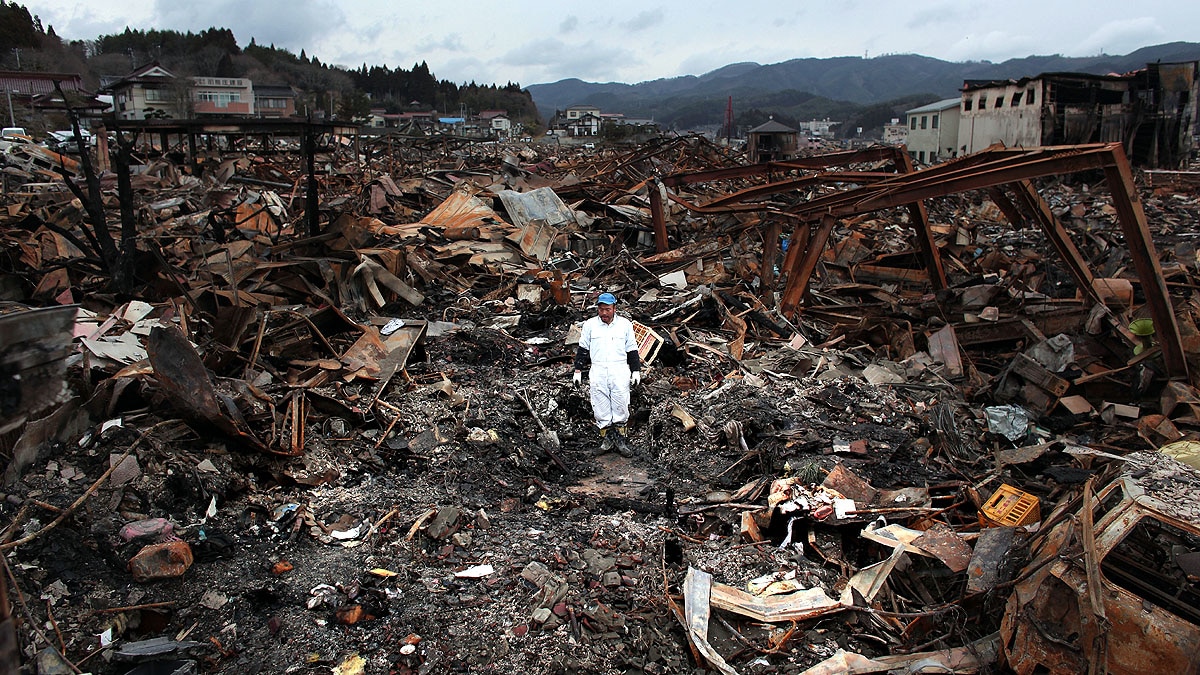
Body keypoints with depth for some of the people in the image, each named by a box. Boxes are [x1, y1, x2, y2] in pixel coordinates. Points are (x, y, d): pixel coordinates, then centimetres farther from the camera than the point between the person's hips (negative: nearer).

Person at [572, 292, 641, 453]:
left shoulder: (625, 324, 9)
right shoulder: (590, 324, 9)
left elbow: (632, 349, 13)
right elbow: (583, 349, 12)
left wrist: (636, 371, 8)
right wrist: (578, 370, 7)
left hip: (620, 369, 0)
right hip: (598, 370, 0)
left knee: (621, 404, -5)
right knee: (600, 405, -2)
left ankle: (620, 435, 5)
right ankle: (605, 436, 7)